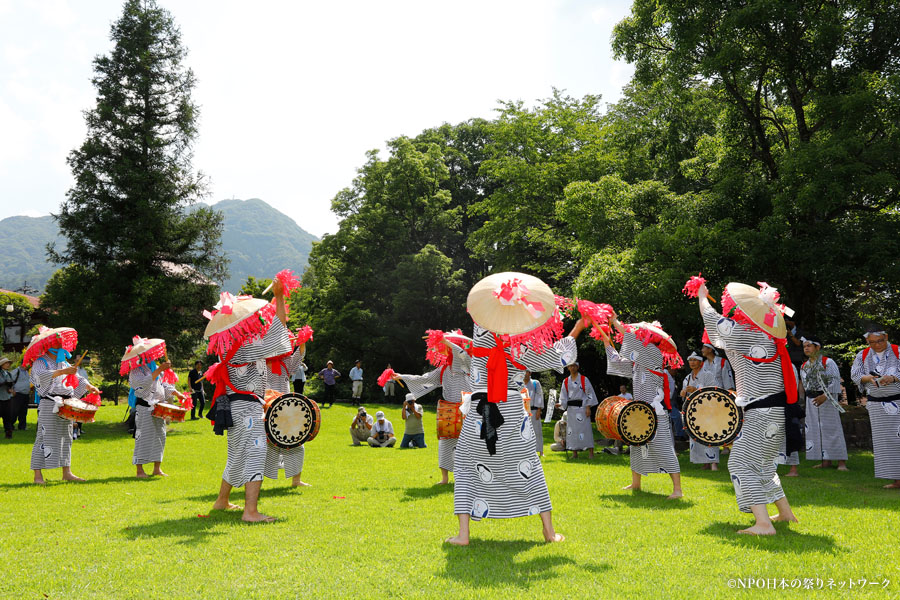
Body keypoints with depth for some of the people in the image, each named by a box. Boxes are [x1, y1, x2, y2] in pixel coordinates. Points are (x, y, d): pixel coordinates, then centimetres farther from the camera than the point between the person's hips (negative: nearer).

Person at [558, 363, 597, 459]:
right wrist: (561, 404, -8)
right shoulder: (566, 381, 11)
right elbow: (563, 396, 11)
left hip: (581, 407, -4)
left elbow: (589, 393, -2)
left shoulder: (584, 379, 1)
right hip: (571, 408, 4)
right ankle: (574, 453, 9)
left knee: (585, 428, -8)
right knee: (572, 429, 2)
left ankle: (590, 452, -5)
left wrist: (588, 407, -9)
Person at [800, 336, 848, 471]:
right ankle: (826, 461, 11)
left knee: (832, 428, -6)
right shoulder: (804, 366, 12)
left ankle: (841, 462, -2)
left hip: (827, 399, -6)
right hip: (811, 399, 7)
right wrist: (809, 398, 13)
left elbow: (835, 381, -13)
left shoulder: (828, 362, -8)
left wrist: (825, 396, -21)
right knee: (816, 430, 5)